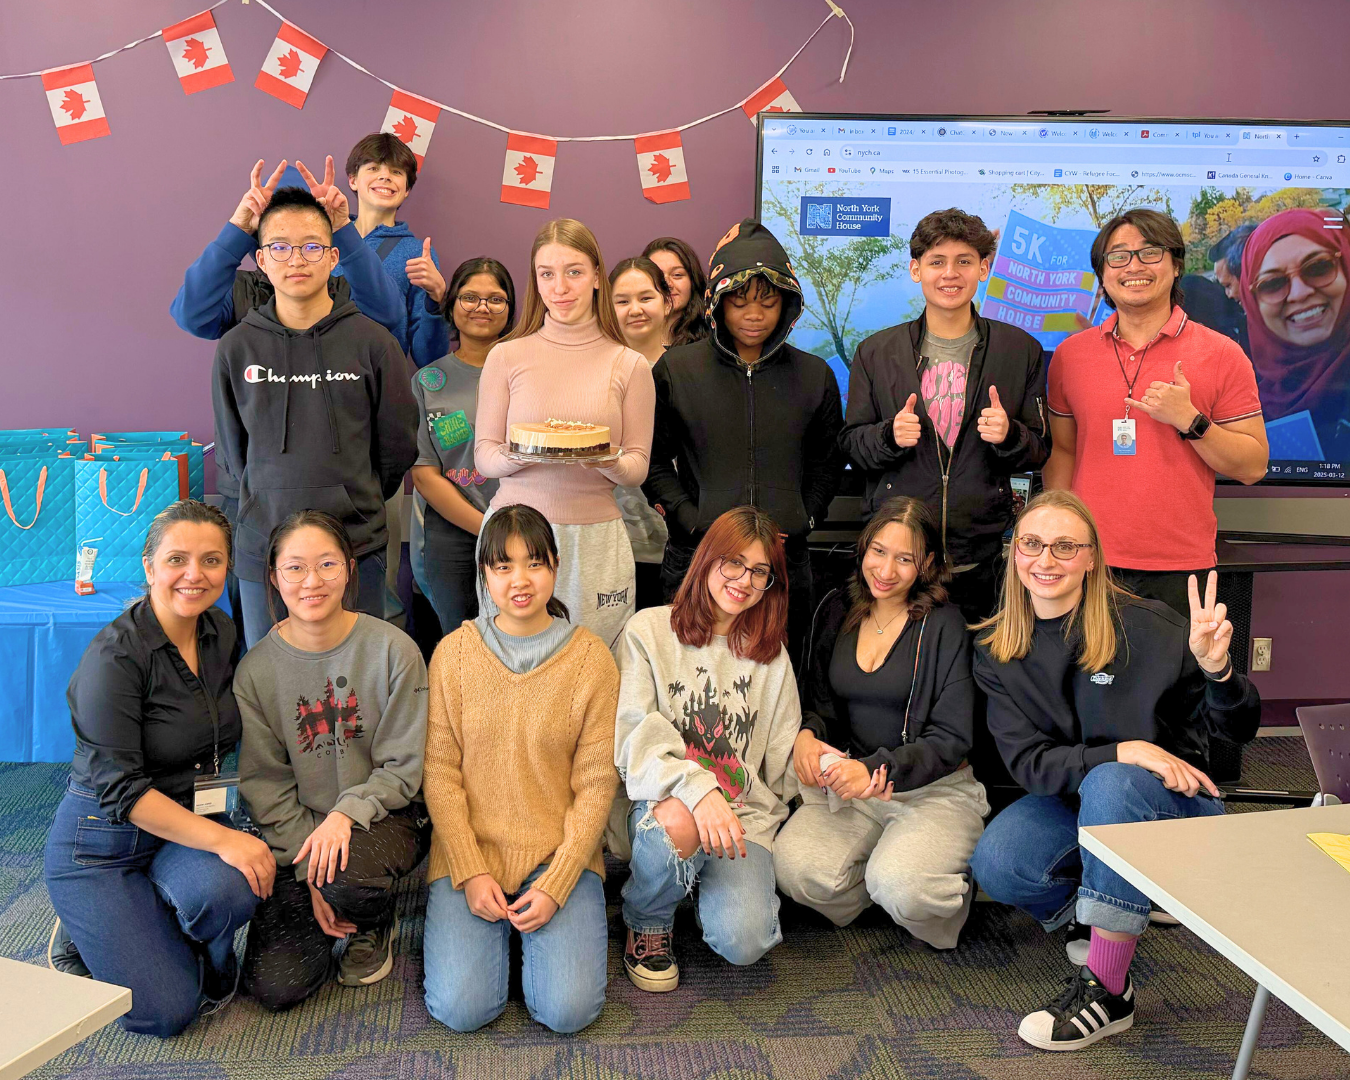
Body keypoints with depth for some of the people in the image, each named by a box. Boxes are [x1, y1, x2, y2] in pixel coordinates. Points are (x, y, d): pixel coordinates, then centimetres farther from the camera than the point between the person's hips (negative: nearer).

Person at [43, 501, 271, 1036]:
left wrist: (221, 826, 1)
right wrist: (220, 838, -29)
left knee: (230, 888, -30)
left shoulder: (221, 633, 0)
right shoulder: (115, 655, -21)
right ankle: (84, 934, 17)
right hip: (103, 841, -5)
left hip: (189, 822, 5)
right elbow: (119, 788, -23)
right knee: (166, 1012, -10)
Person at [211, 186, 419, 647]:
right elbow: (231, 455, 12)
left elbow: (398, 445, 5)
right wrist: (274, 506, 11)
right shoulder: (236, 348, 2)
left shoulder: (372, 342, -3)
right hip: (263, 549, 2)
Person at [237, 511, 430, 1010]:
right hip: (294, 837, 2)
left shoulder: (392, 650, -10)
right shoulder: (256, 670, -5)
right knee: (274, 984, -14)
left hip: (382, 817, -1)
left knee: (345, 875, -36)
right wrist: (308, 870, -12)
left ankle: (374, 925, 3)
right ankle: (324, 911, 20)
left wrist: (346, 813, -23)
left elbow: (402, 767, -6)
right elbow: (265, 786, -3)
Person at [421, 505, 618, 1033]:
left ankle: (535, 929, 14)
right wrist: (470, 873, -11)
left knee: (569, 1009, -16)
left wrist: (556, 884, -12)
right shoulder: (453, 653, 0)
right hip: (469, 851, 1)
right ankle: (493, 929, 15)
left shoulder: (592, 658, -4)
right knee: (461, 1008, -15)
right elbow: (440, 772, -1)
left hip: (560, 853, 0)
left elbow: (596, 783, -4)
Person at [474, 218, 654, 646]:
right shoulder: (506, 357, 5)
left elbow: (638, 469, 5)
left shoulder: (630, 365, 5)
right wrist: (518, 455, -16)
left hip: (595, 538, 0)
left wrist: (608, 461, -17)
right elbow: (483, 456, 5)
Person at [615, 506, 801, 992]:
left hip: (744, 810, 2)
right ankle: (646, 924, -5)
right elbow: (634, 735, -11)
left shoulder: (771, 656, 16)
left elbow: (782, 767, 16)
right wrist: (697, 787, -27)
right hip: (664, 799, -2)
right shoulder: (649, 632, 3)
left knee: (743, 941, -24)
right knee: (678, 822, -39)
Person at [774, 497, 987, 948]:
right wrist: (806, 734, -9)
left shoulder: (945, 625, -6)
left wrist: (877, 770, -24)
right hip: (848, 782, 3)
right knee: (794, 866, -26)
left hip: (934, 790, -3)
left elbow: (951, 738, -9)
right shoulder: (836, 611, 9)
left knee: (901, 887, -31)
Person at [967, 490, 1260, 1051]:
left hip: (1169, 800, -3)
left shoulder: (1145, 626, -16)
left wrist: (1216, 668, -35)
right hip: (1070, 800, 3)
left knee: (1110, 784, -36)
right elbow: (1028, 763, -13)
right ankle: (1105, 913, 7)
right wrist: (1124, 751, -28)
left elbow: (1238, 728, -13)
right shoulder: (995, 650, -6)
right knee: (995, 864, -26)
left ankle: (1107, 990, -24)